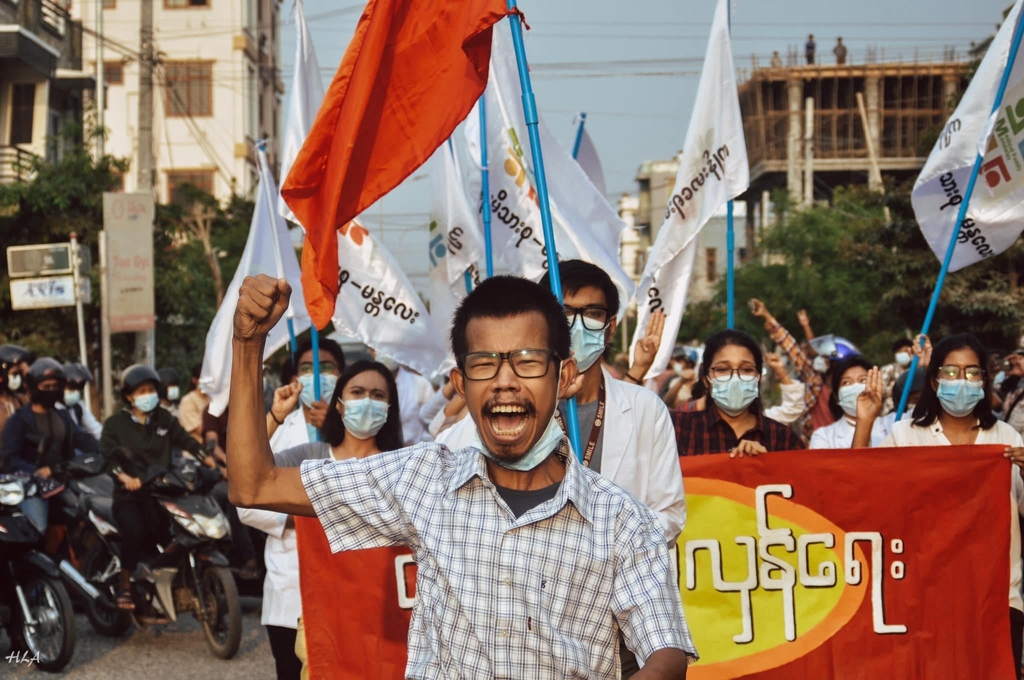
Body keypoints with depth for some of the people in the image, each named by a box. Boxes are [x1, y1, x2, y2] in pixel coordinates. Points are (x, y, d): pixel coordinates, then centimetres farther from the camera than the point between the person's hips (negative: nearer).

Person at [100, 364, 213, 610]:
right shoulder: (115, 424, 5)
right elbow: (108, 455, -5)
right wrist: (125, 477, -24)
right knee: (135, 531, -30)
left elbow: (186, 440, 11)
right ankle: (124, 587, -15)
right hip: (129, 495, -4)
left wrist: (209, 461, -3)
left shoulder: (164, 419, 17)